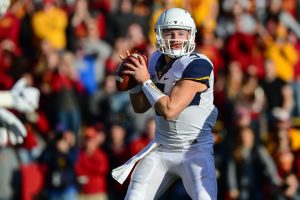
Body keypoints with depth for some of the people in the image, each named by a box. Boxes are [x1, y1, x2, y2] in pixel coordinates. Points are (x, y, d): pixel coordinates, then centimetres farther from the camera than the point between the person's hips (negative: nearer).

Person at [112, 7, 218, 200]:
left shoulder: (197, 65, -19)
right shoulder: (157, 61, 4)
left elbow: (169, 110, -23)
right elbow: (140, 107, 12)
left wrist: (145, 81, -16)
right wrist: (133, 81, -3)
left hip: (195, 150, -6)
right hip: (161, 149, 7)